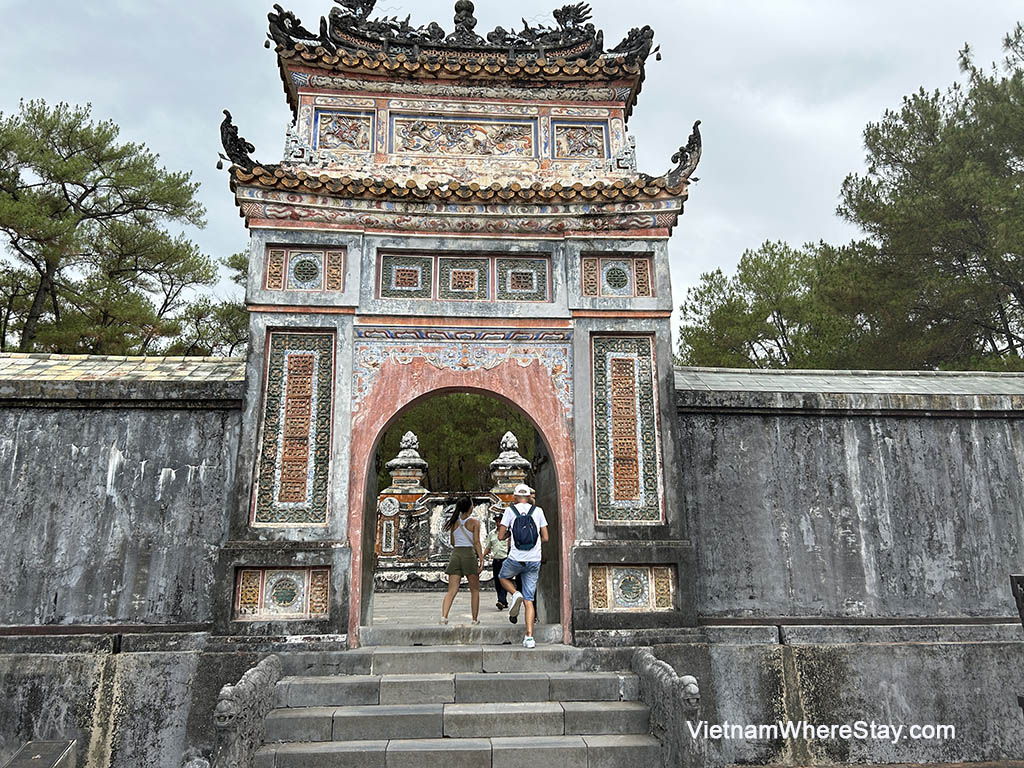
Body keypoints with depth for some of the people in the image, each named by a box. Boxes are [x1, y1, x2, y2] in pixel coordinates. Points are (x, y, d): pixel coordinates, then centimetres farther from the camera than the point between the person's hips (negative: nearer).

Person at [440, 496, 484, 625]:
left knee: (452, 590, 0)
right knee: (474, 590, 11)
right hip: (469, 554, -4)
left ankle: (444, 616, -18)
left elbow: (452, 542, 15)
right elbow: (476, 542, -8)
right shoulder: (474, 522, -3)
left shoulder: (454, 521, 10)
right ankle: (475, 619, 14)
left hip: (455, 553, 4)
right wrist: (481, 559, -8)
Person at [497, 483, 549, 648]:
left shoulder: (510, 510, 0)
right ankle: (529, 637, -4)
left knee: (503, 577, 31)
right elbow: (545, 538, 5)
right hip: (534, 561, 2)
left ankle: (515, 594, 1)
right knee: (529, 600, 8)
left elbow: (501, 536, 0)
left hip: (515, 559, -2)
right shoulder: (538, 511, 4)